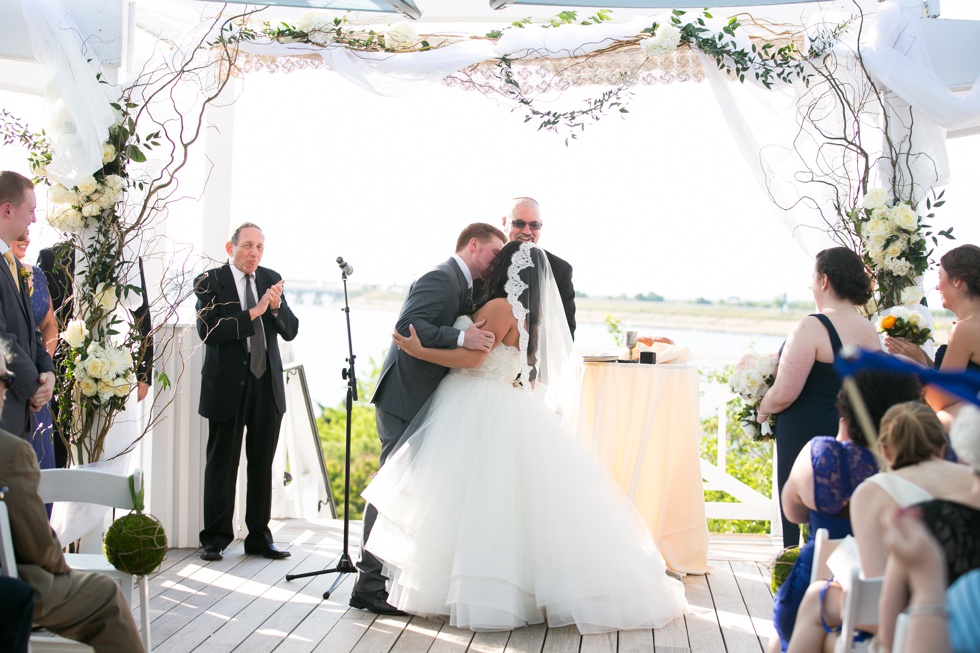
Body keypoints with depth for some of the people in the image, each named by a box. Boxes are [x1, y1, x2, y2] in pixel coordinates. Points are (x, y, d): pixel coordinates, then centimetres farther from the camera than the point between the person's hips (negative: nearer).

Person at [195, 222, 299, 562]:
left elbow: (291, 331, 5)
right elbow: (207, 331, -17)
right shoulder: (210, 281, -4)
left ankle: (259, 537, 19)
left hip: (268, 384, 4)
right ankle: (215, 538, 17)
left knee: (263, 464, 9)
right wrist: (253, 313, -21)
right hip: (227, 385, -4)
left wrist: (277, 307, -14)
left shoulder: (271, 279, 9)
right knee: (222, 464, 5)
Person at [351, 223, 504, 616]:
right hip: (404, 399, -10)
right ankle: (369, 586, 0)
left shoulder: (464, 287, 17)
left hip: (425, 401, 10)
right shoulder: (440, 279, -14)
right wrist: (461, 338, -34)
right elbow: (407, 326, -26)